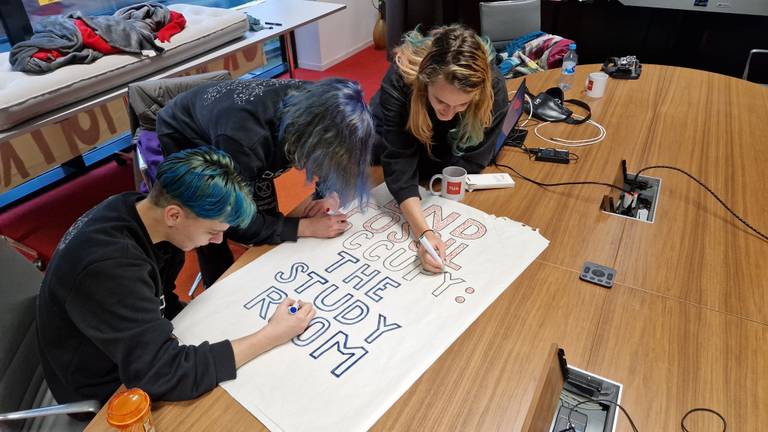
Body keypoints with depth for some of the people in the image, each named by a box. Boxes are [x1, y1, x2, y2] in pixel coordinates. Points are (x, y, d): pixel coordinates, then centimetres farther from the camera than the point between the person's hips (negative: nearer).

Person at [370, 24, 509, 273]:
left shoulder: (493, 88, -40)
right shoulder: (400, 78, -44)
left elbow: (469, 164, -32)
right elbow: (399, 163, -47)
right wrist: (424, 233, -59)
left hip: (448, 147, 2)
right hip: (396, 133, -1)